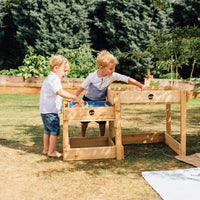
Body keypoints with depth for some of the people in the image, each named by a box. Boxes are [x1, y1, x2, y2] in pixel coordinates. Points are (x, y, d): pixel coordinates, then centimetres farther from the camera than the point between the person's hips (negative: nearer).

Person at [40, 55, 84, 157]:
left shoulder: (49, 79, 18)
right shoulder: (54, 79, -17)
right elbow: (60, 92, -31)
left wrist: (67, 99, 20)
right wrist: (75, 98, -34)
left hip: (45, 110, 11)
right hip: (50, 111, -11)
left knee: (47, 130, 19)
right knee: (55, 131, -3)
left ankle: (45, 149, 30)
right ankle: (51, 151, 3)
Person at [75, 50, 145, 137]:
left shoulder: (113, 76, -24)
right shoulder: (92, 76, -27)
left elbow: (128, 79, -27)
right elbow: (81, 88, -18)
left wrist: (141, 86, -34)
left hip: (101, 100, 2)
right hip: (88, 100, -1)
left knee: (102, 122, 0)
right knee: (85, 120, 6)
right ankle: (83, 137, 29)